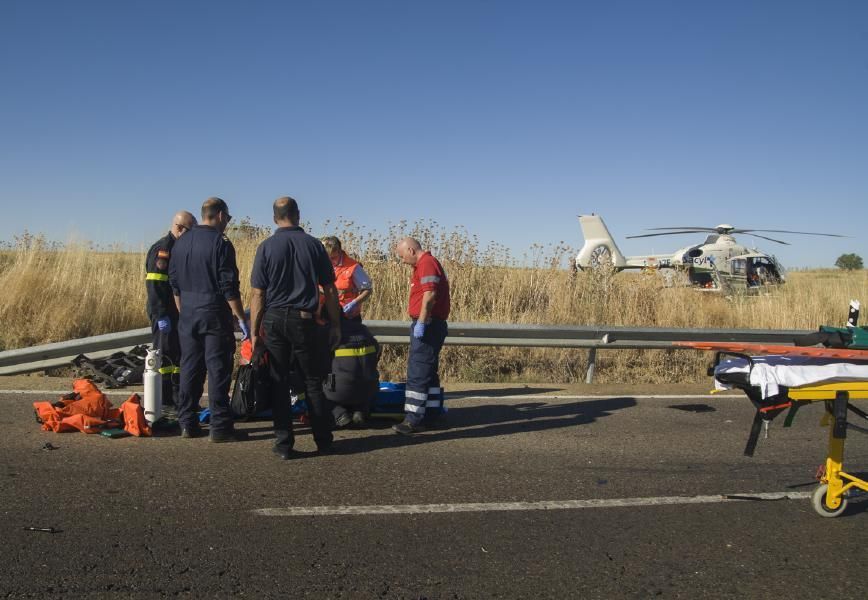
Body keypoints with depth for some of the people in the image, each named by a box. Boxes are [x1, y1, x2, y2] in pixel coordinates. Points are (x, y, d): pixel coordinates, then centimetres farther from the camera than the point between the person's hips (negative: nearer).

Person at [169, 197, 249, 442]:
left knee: (189, 368, 12)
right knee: (218, 369, -2)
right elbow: (229, 287, -14)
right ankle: (220, 427, 0)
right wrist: (241, 318, -9)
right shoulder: (220, 243, -11)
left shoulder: (181, 242, 10)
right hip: (214, 315, -6)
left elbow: (174, 283, 15)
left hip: (188, 314, 7)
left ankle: (187, 424, 18)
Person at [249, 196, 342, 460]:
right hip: (304, 320, 0)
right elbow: (329, 289, 2)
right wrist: (335, 325, 9)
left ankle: (284, 444, 9)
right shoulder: (313, 244, 1)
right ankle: (324, 441, 15)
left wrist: (254, 331, 3)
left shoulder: (266, 247, -1)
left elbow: (257, 293, -3)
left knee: (278, 383, 7)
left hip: (274, 320, 0)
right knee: (312, 382, 10)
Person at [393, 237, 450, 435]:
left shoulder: (427, 263, -12)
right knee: (428, 373, 15)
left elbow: (430, 294, -23)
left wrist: (421, 322, -24)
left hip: (427, 324, -11)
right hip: (428, 325, 11)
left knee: (417, 373, -11)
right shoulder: (427, 263, 21)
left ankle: (413, 419, -11)